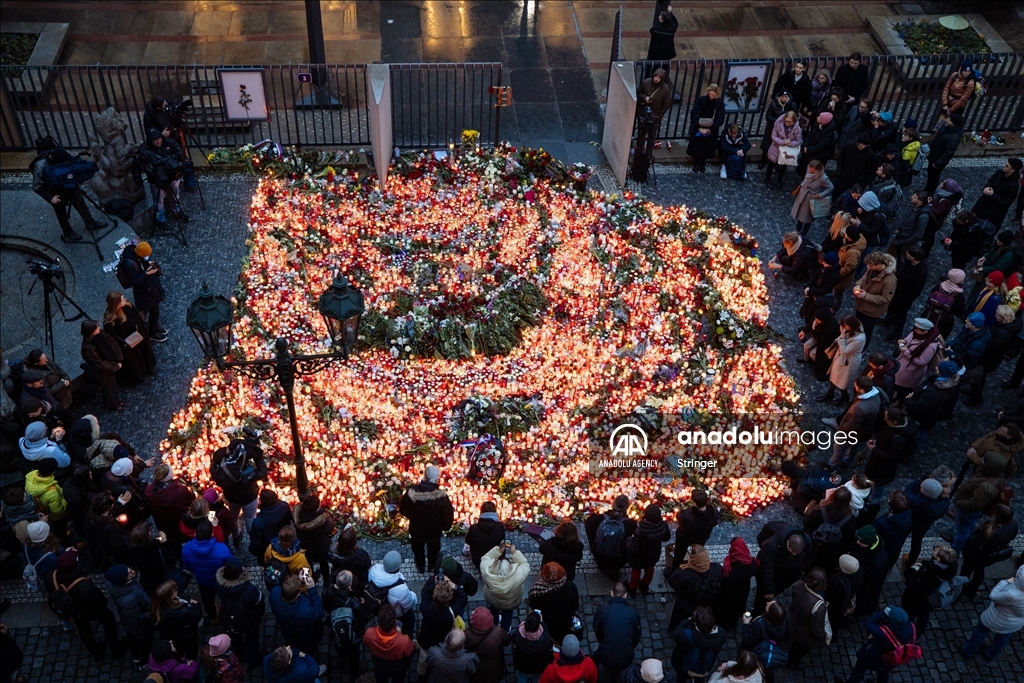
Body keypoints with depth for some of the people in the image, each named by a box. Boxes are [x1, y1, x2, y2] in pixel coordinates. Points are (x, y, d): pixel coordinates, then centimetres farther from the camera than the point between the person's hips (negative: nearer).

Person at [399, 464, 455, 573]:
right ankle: (432, 566, 57)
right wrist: (445, 527, 1)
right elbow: (448, 515, -21)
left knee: (418, 549, 32)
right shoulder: (441, 496, -32)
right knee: (433, 550, 32)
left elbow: (403, 509, -10)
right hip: (434, 530, -1)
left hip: (416, 529, 1)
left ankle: (420, 566, 56)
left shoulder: (412, 491, -26)